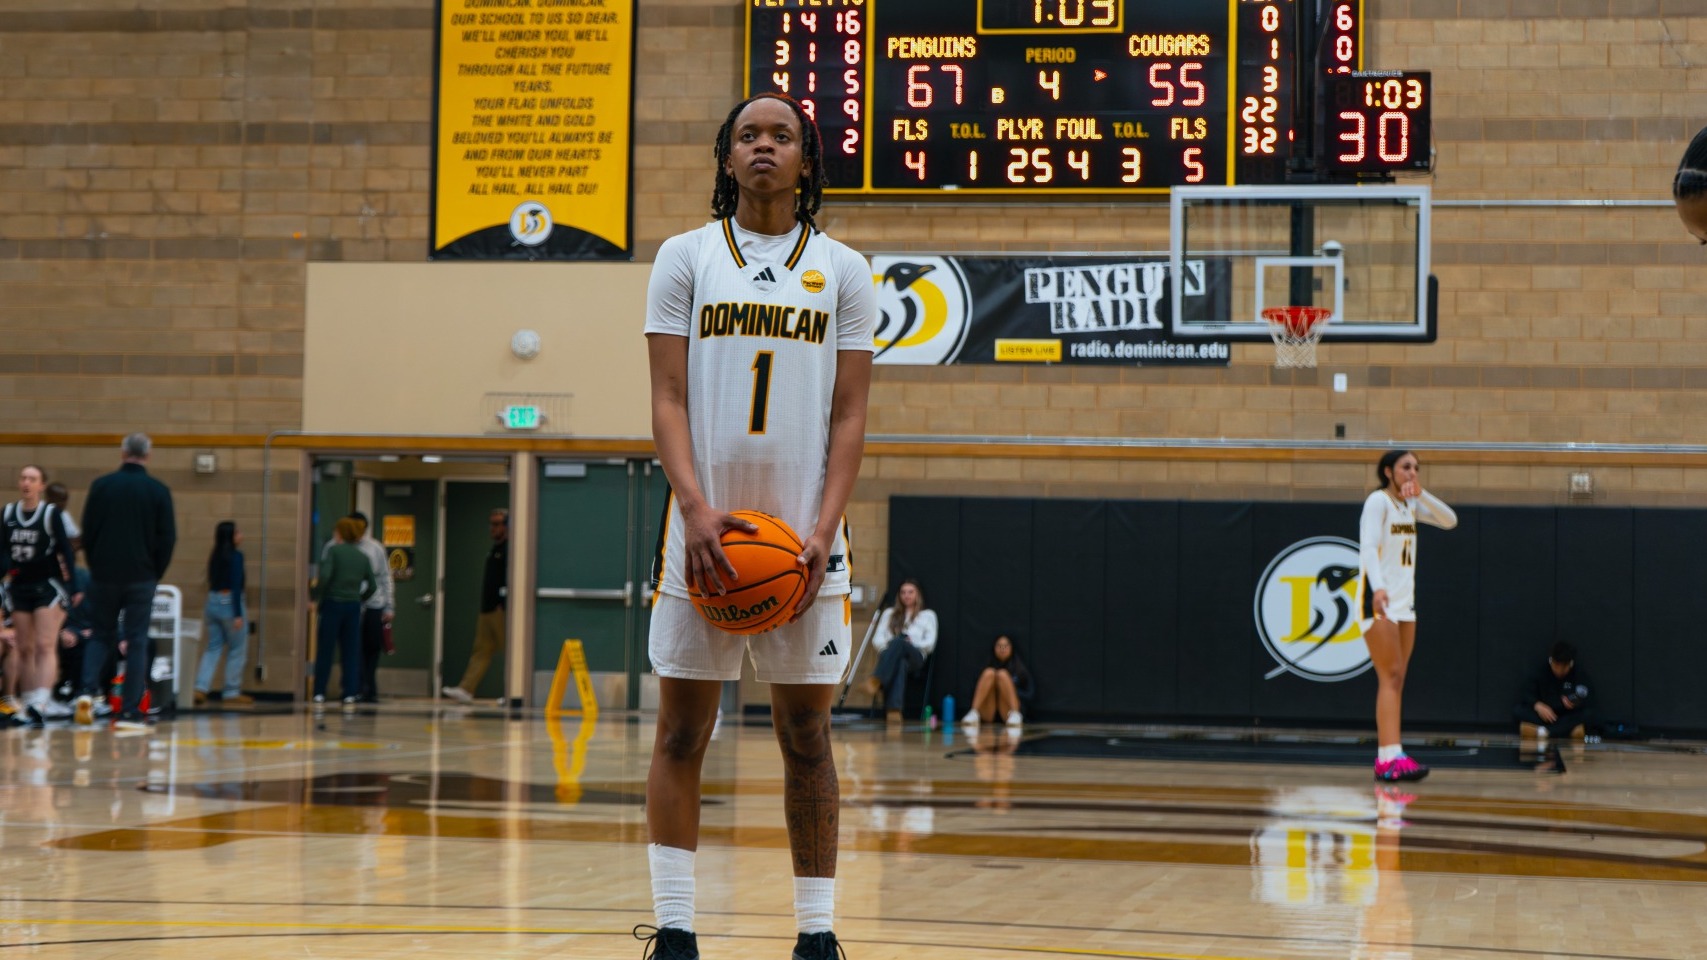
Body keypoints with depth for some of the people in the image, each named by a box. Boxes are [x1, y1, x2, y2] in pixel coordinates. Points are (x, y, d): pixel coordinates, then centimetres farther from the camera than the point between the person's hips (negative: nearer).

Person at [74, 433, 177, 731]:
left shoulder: (101, 486, -2)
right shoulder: (158, 491, -4)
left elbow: (87, 532, 2)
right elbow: (167, 539, -3)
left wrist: (96, 567, 14)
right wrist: (155, 574, 9)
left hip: (104, 575, 1)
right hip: (141, 578, -1)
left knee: (100, 636, 15)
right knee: (137, 642, 3)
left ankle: (88, 690, -8)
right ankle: (130, 712, 0)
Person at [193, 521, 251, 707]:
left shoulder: (214, 557, 9)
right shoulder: (236, 556, -12)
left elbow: (212, 583, 14)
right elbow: (236, 586, -17)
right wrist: (237, 615, -18)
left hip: (212, 602, 7)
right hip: (229, 603, -7)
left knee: (213, 647, 11)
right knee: (237, 649, 5)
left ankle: (201, 688, -3)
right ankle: (231, 693, 8)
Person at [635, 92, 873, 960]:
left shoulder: (843, 271, 8)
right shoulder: (686, 256, 6)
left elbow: (850, 416, 4)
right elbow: (668, 401, 0)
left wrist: (822, 531, -9)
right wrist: (695, 509, -15)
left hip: (803, 532, 1)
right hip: (706, 524, 0)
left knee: (805, 734, 4)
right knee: (681, 730, 1)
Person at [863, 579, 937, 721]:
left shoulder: (928, 615, 26)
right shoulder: (889, 614, 33)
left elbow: (930, 644, 11)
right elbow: (877, 639, 19)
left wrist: (911, 643, -6)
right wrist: (888, 645, -5)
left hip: (914, 657, -2)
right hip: (890, 656, 2)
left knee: (899, 641, -41)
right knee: (899, 664, -42)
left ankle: (877, 680, -64)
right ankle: (894, 709, -65)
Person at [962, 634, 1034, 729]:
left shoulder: (1019, 669, 17)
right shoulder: (987, 665, 18)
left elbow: (1030, 694, 8)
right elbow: (974, 693, 12)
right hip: (988, 713, 1)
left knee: (1002, 674, -21)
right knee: (989, 672, -20)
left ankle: (1014, 714, -43)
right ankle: (973, 714, -40)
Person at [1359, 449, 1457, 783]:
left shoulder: (1410, 504, 13)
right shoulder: (1378, 501, -10)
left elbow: (1449, 521, 8)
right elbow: (1368, 547, -23)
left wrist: (1422, 494, -6)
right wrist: (1378, 588, -38)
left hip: (1404, 600, 8)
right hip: (1380, 599, -8)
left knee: (1396, 680, 6)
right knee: (1391, 677, -15)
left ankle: (1385, 758, 7)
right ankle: (1391, 757, -21)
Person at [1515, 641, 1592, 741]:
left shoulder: (1579, 675, -3)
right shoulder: (1540, 673, -2)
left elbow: (1584, 701, -11)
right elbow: (1528, 694, -10)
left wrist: (1573, 703, -34)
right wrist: (1537, 705, -31)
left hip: (1566, 717, -1)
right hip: (1542, 717, 1)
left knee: (1585, 714, -32)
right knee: (1517, 710, -26)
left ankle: (1545, 732, -37)